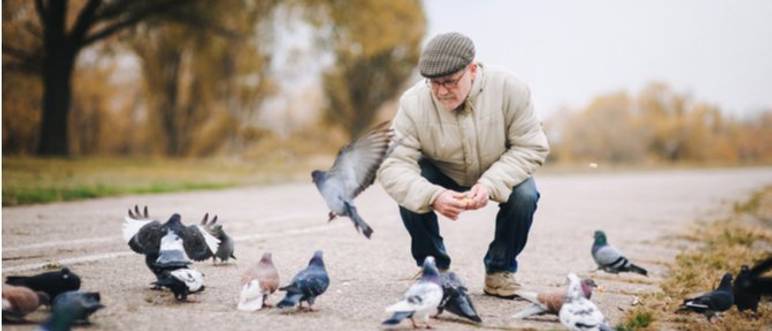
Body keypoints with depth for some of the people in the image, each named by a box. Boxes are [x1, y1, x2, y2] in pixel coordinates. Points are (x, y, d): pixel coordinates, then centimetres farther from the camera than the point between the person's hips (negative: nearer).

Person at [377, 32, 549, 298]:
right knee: (410, 194, -29)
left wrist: (490, 184, -37)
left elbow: (531, 147, -22)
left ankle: (500, 269, -3)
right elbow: (392, 165, -32)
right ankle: (433, 266, -3)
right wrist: (433, 196, -51)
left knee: (525, 195, -29)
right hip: (441, 178, 0)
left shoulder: (510, 89, -27)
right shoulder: (413, 102, -28)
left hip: (499, 177, 0)